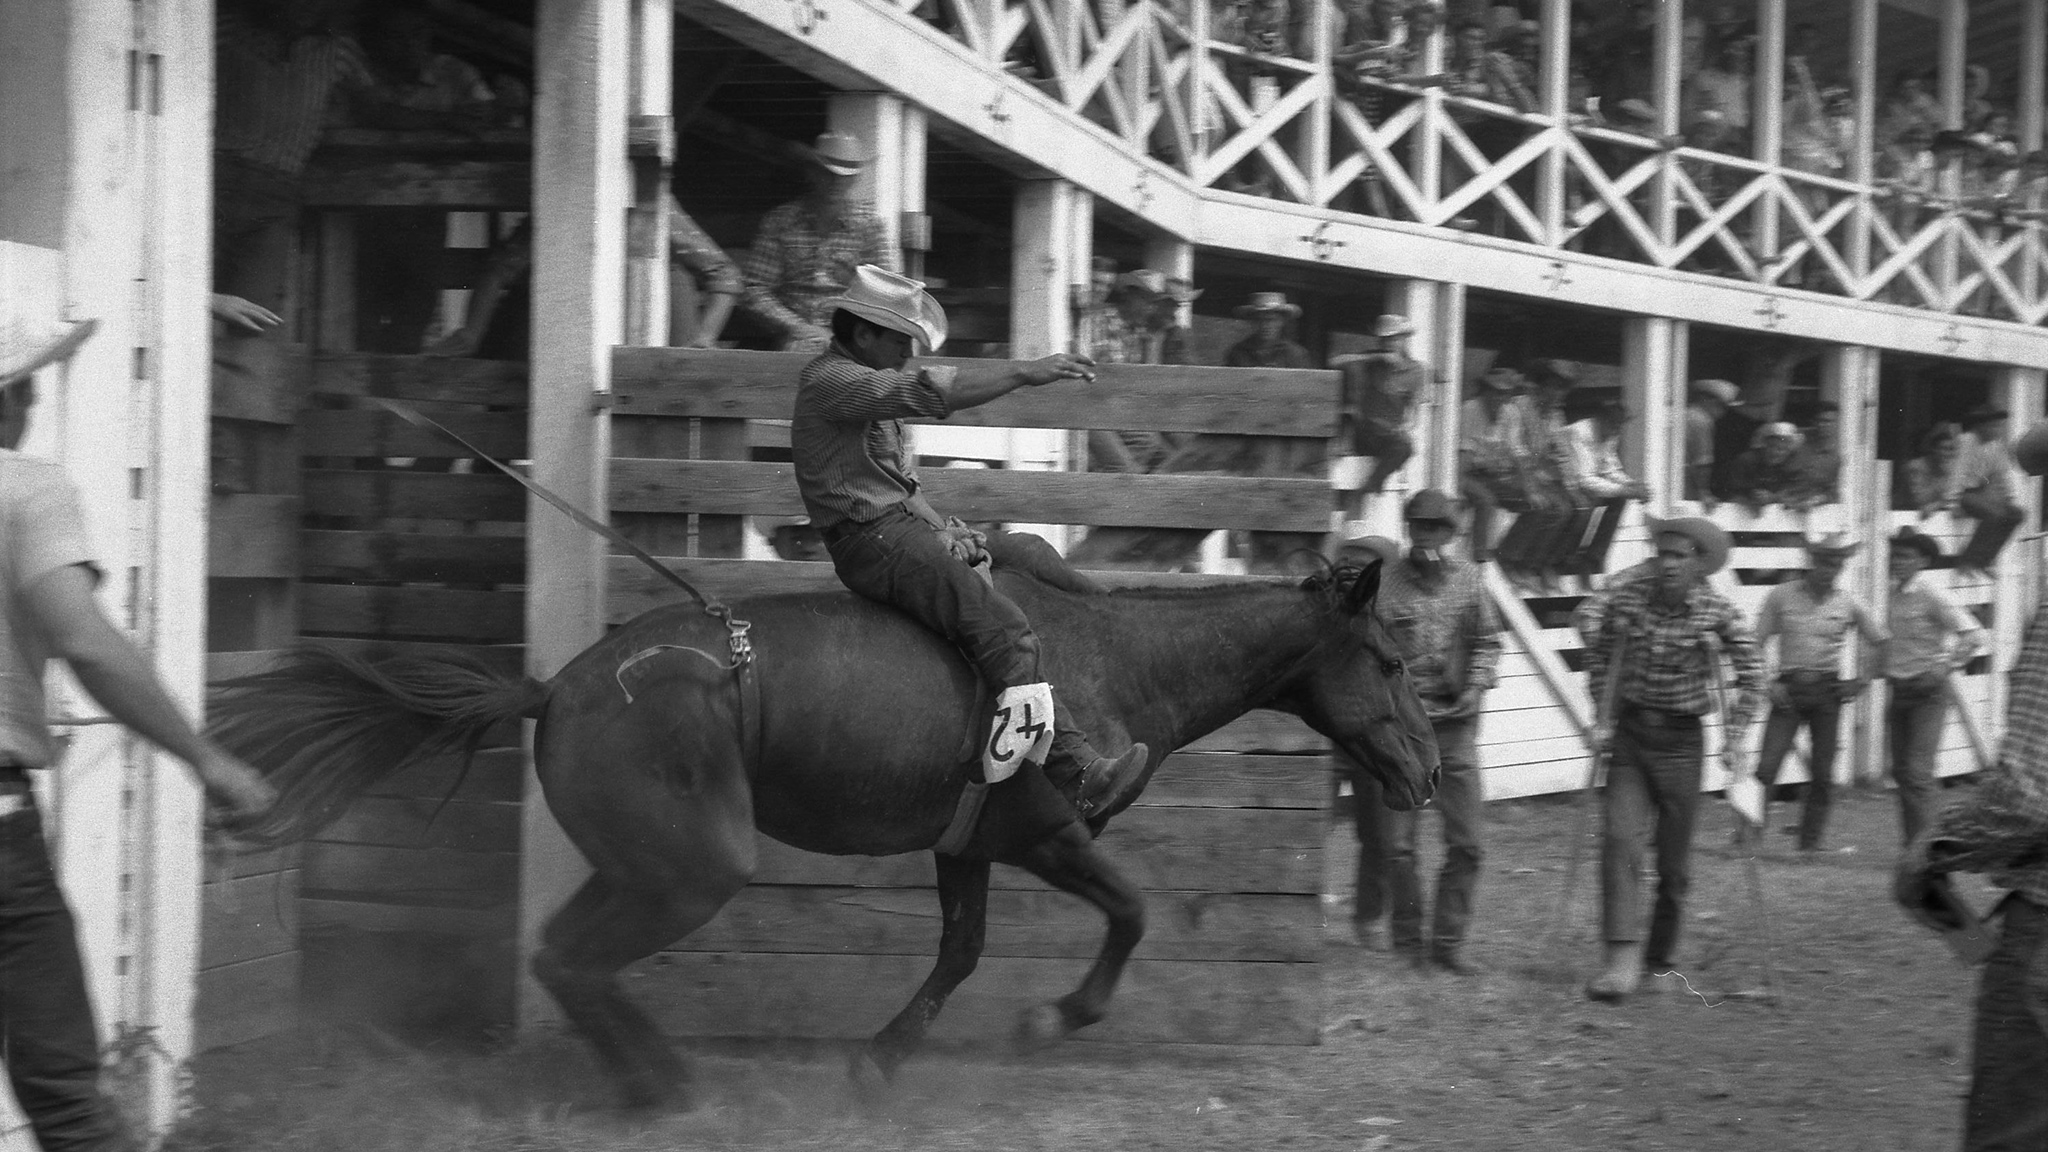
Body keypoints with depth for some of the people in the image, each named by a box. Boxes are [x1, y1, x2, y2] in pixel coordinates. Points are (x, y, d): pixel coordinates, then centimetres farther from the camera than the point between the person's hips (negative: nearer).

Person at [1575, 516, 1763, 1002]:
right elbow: (1599, 657, 9)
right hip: (1630, 733, 1)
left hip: (1681, 742, -1)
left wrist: (1734, 731, -5)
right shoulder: (1626, 598, -5)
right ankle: (1623, 958, -18)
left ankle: (1660, 956, 23)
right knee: (1619, 839, -15)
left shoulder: (1717, 612, -9)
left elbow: (1751, 674, 0)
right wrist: (1604, 717, 7)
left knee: (1674, 859, 5)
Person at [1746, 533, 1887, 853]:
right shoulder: (1781, 596, 1)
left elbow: (1883, 643, 14)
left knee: (1822, 774, 2)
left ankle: (1810, 844, 11)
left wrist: (1861, 681, 6)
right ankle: (1748, 835, -6)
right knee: (1766, 767, -11)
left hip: (1828, 691, 2)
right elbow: (1755, 644, 4)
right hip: (1789, 690, -1)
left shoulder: (1848, 605, 5)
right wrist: (1767, 683, -6)